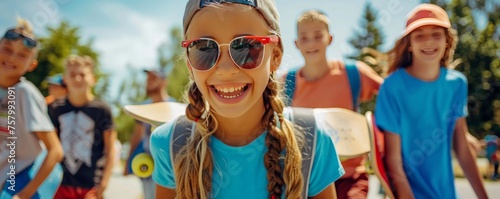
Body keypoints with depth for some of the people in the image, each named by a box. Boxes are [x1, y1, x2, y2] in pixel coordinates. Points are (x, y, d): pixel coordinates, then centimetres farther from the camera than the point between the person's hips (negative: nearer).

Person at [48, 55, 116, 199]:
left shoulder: (101, 109, -8)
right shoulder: (56, 109, 2)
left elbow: (110, 150, -7)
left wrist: (103, 183, -12)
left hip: (90, 185, -3)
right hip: (61, 182, 4)